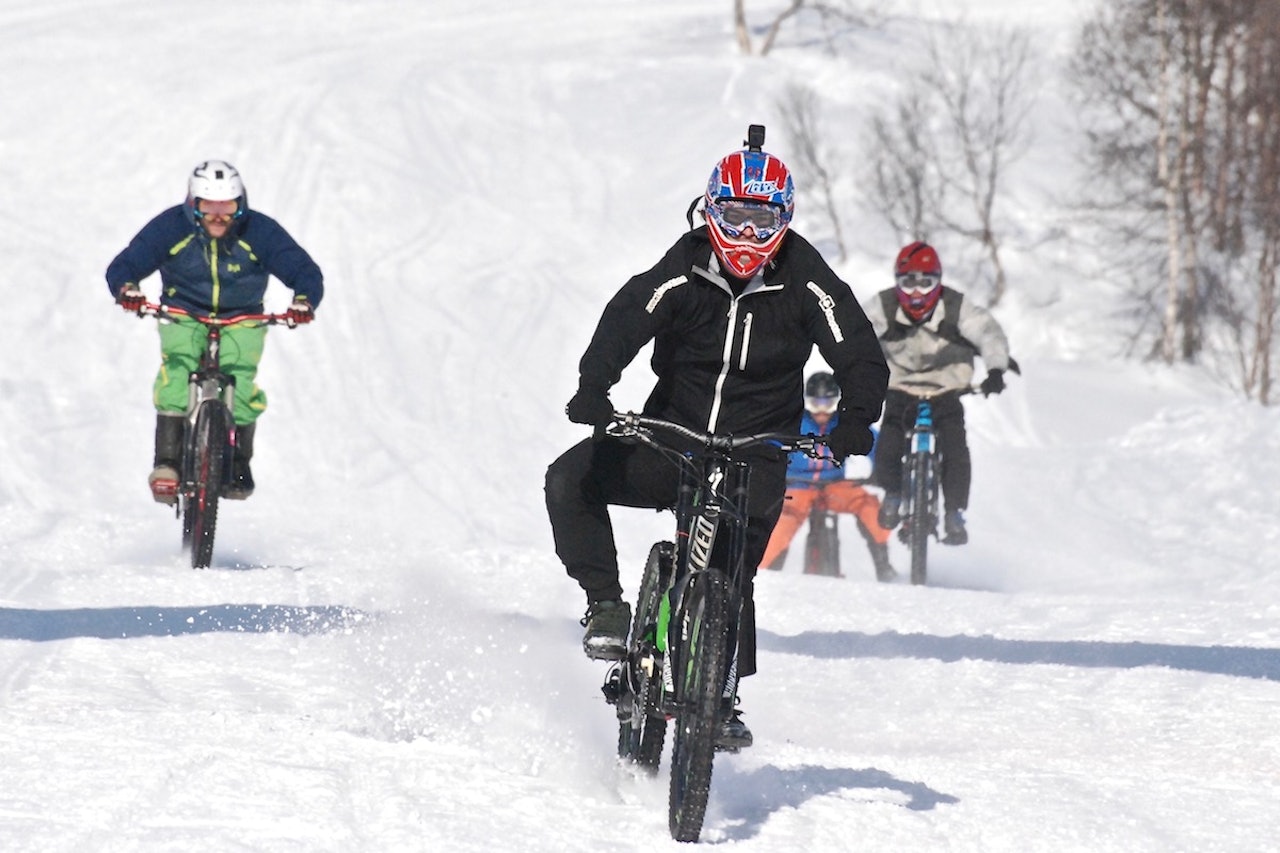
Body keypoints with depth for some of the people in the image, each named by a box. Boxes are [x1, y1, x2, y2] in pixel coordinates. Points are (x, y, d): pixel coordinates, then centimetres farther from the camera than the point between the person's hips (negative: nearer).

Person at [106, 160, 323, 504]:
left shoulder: (259, 231, -14)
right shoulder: (170, 227, -14)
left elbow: (305, 271, -15)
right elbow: (123, 266, -16)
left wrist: (304, 300, -38)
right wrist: (127, 288, -40)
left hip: (241, 320, 0)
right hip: (183, 315, 0)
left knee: (239, 380, -24)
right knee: (177, 366, -29)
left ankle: (239, 463, -4)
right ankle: (167, 461, -29)